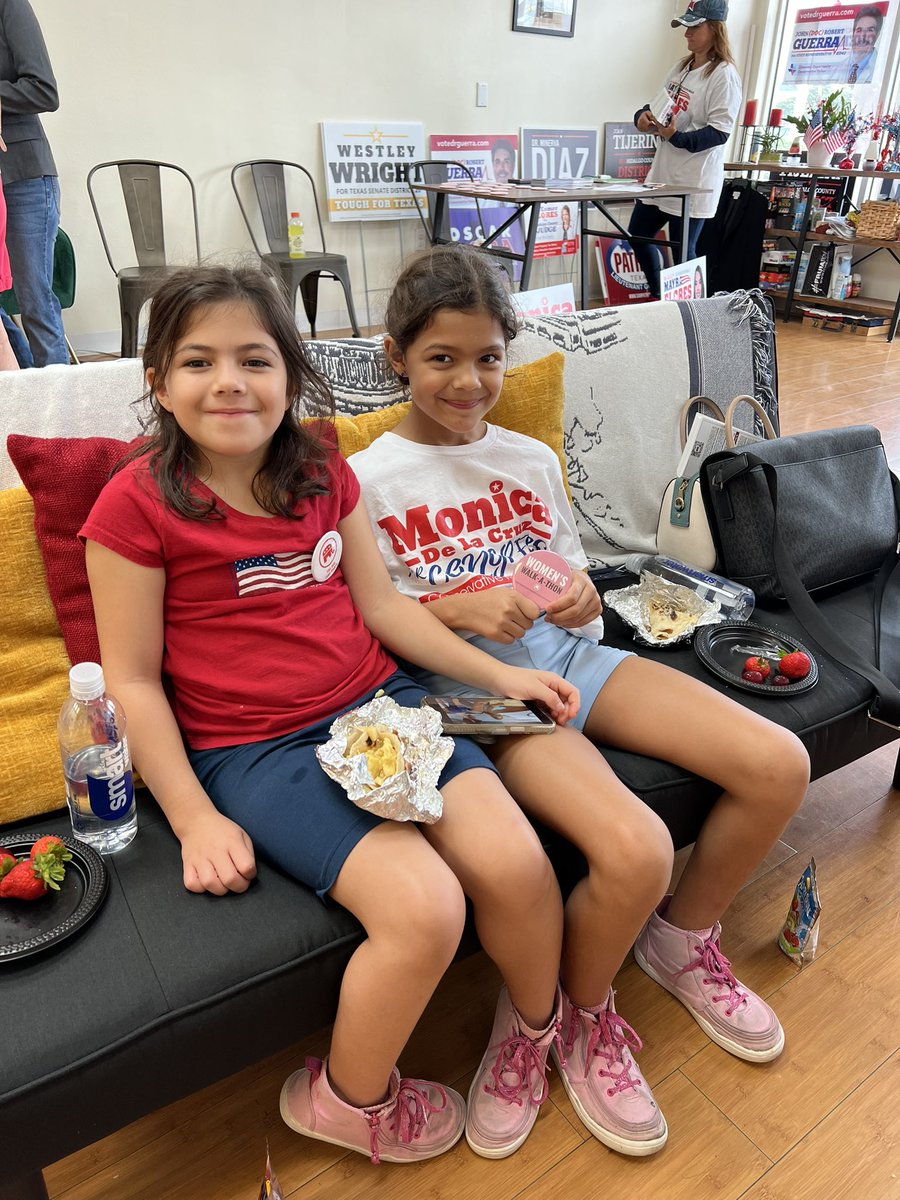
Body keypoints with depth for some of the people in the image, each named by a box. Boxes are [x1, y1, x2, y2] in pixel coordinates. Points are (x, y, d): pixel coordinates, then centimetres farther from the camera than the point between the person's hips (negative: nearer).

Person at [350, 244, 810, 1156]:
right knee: (635, 849, -29)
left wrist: (582, 598, -6)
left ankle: (681, 940, 19)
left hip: (564, 652, 6)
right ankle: (584, 1015, 8)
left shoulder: (531, 458, 15)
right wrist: (459, 610, -19)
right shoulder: (366, 481, 0)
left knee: (779, 765, -8)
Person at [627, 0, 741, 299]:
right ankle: (658, 297, 28)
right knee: (638, 234, 15)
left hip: (694, 180, -9)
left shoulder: (724, 74, -11)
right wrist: (644, 116, 0)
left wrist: (677, 137, -31)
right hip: (663, 173, 9)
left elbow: (719, 132, -18)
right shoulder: (681, 67, 13)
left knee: (683, 252, -4)